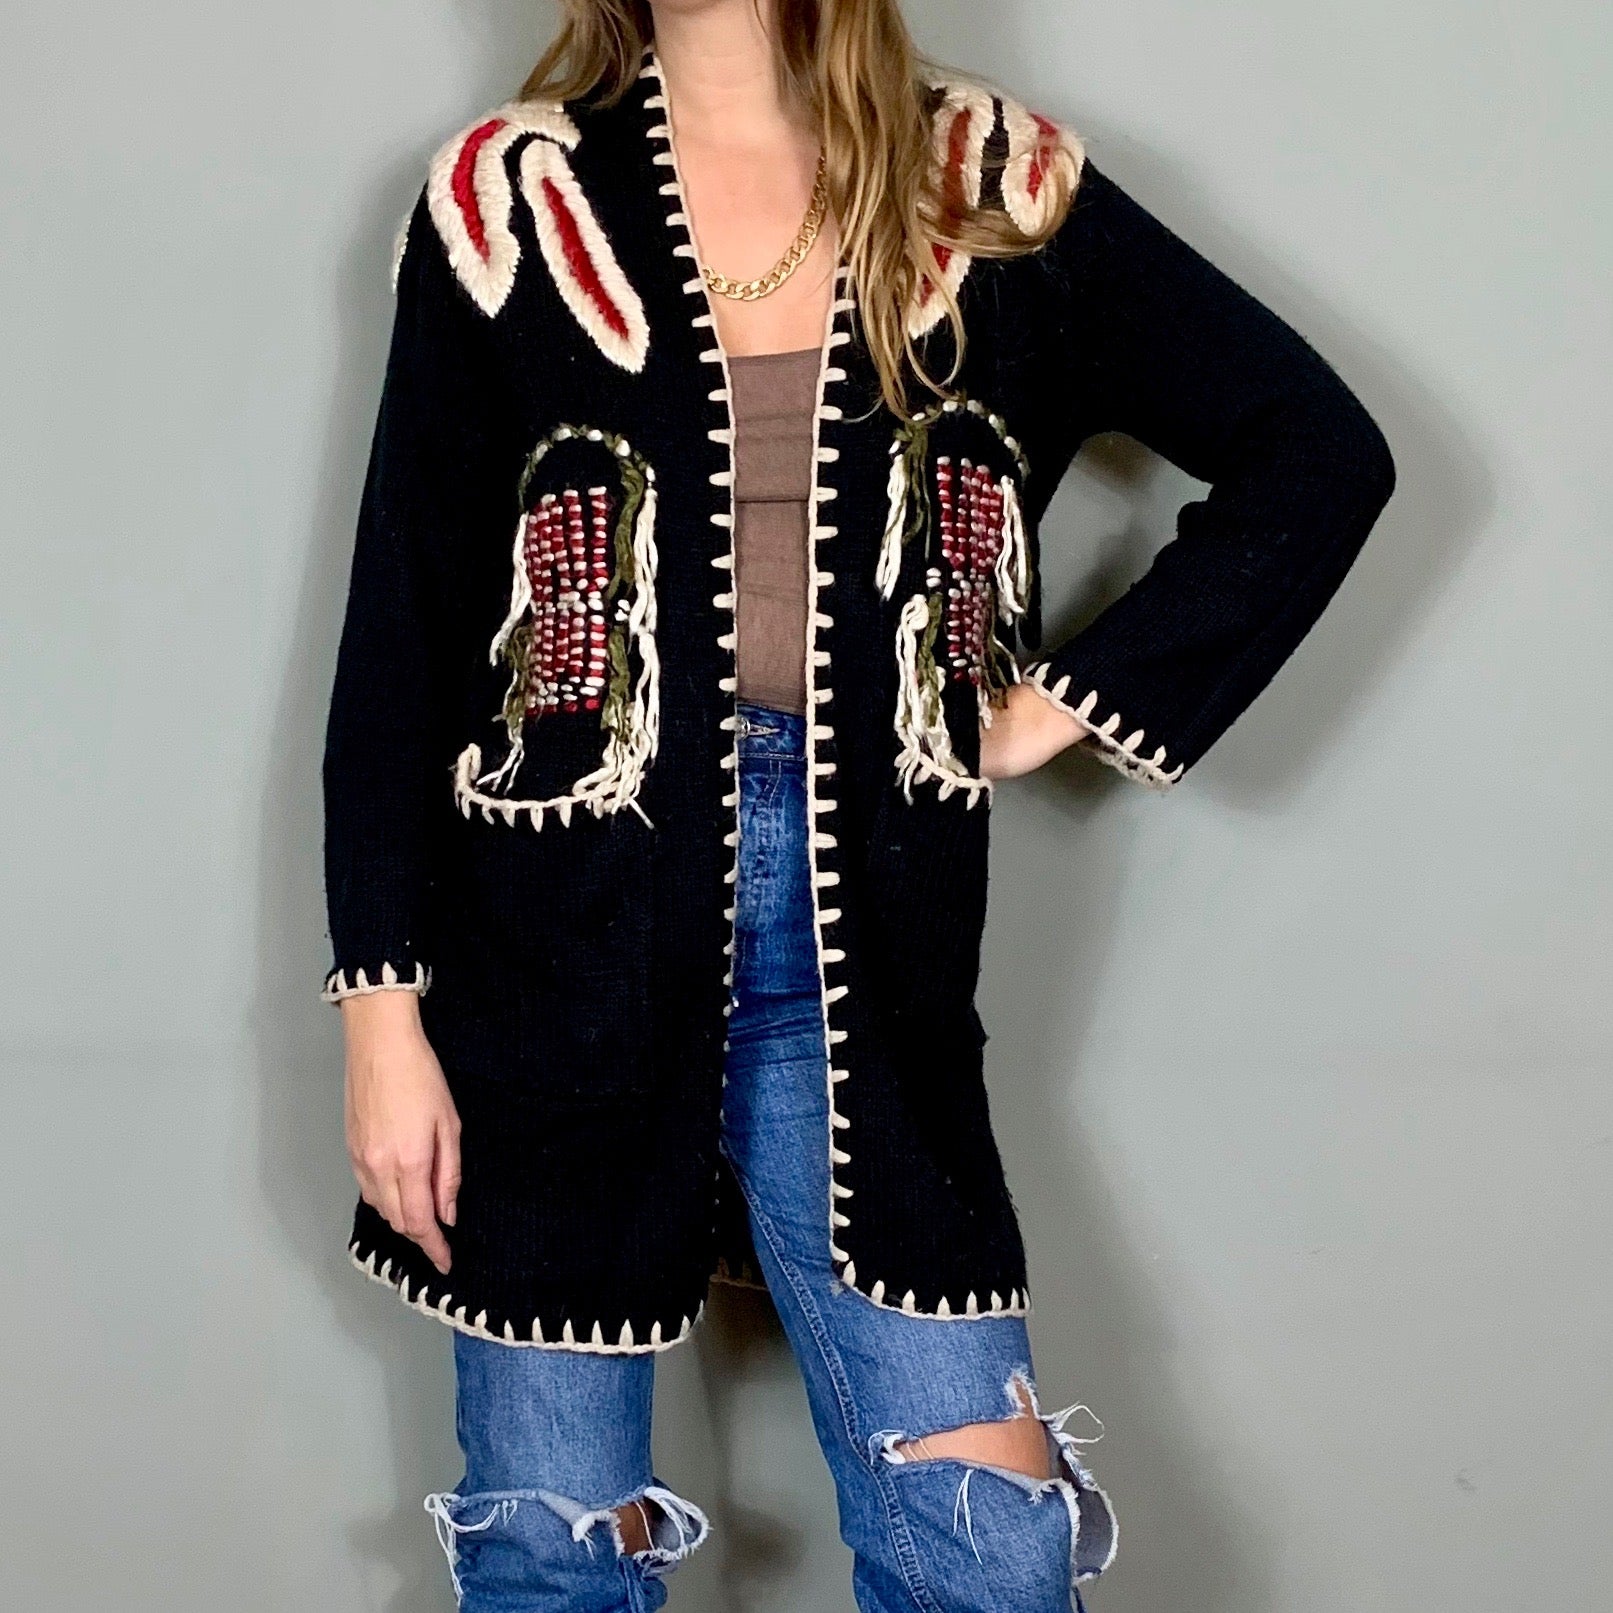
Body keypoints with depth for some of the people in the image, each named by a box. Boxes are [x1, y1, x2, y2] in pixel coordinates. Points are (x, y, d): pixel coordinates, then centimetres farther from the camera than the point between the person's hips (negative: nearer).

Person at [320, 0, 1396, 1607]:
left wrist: (1071, 701, 2)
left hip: (862, 960, 1)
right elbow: (400, 636, 2)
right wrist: (382, 1010, -3)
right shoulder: (510, 198, 2)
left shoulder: (993, 194, 4)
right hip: (560, 945, 0)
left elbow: (1317, 452, 8)